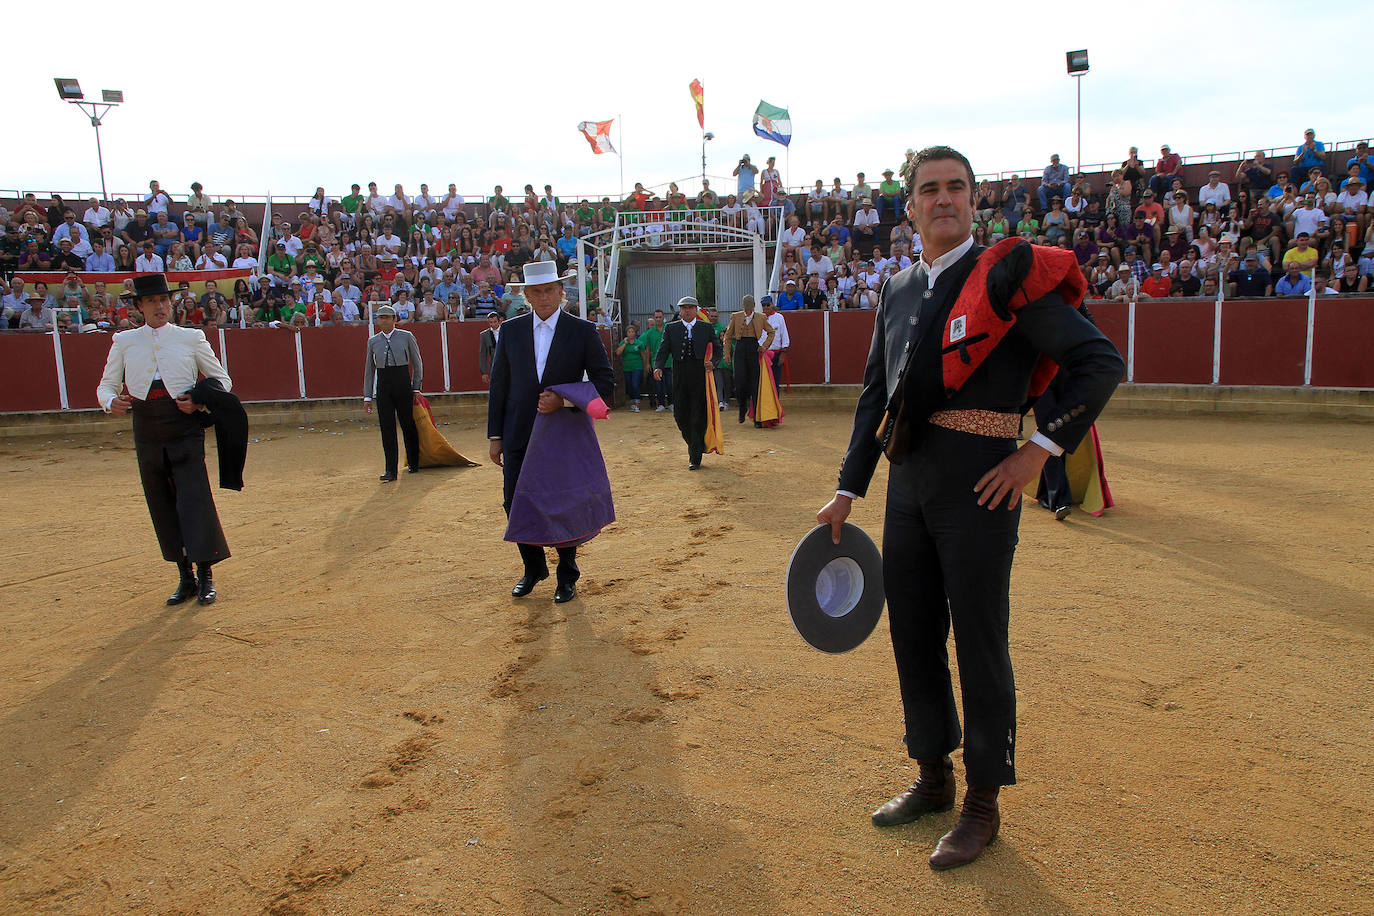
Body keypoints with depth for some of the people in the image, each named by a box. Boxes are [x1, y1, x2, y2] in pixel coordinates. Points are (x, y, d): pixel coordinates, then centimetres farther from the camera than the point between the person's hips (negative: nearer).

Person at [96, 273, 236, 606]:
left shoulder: (191, 338, 6)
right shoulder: (124, 342, 11)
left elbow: (222, 380, 9)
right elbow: (106, 386, 13)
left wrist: (199, 401, -10)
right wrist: (112, 402, -10)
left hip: (185, 428, -3)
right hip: (147, 433, 3)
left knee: (194, 498, -10)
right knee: (161, 505, 6)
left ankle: (205, 577, -2)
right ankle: (185, 578, 17)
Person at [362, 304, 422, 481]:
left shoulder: (406, 337, 4)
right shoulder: (373, 341, 12)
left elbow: (417, 363, 10)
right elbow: (369, 369, 16)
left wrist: (416, 387, 5)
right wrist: (367, 396, 13)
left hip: (403, 383, -2)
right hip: (382, 385, 2)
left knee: (408, 424, 3)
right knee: (387, 427, -3)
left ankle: (413, 464, 21)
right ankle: (390, 470, -2)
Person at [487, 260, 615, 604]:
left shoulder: (583, 331, -2)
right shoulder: (511, 330, 6)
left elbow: (606, 384, -4)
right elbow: (498, 386, 9)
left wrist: (564, 400, -18)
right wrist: (495, 436, 5)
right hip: (519, 436, 3)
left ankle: (567, 576, 25)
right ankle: (533, 569, 29)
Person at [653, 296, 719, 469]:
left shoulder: (706, 328, 8)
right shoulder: (671, 329, 9)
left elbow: (718, 349, 10)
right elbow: (663, 351, 1)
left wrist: (713, 363, -10)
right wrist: (658, 367, -18)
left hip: (700, 378, -2)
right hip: (680, 379, 2)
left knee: (698, 417, -2)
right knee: (680, 416, 3)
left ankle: (695, 457, 5)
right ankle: (693, 445, 30)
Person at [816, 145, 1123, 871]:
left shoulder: (1007, 276, -6)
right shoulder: (898, 292, 12)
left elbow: (1101, 363, -8)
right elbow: (875, 397, 15)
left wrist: (1041, 450, -13)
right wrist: (848, 490, 11)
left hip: (977, 482, -6)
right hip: (908, 482, 6)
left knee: (979, 642, 2)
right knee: (912, 632, 13)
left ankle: (983, 804, 19)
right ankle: (934, 777, 32)